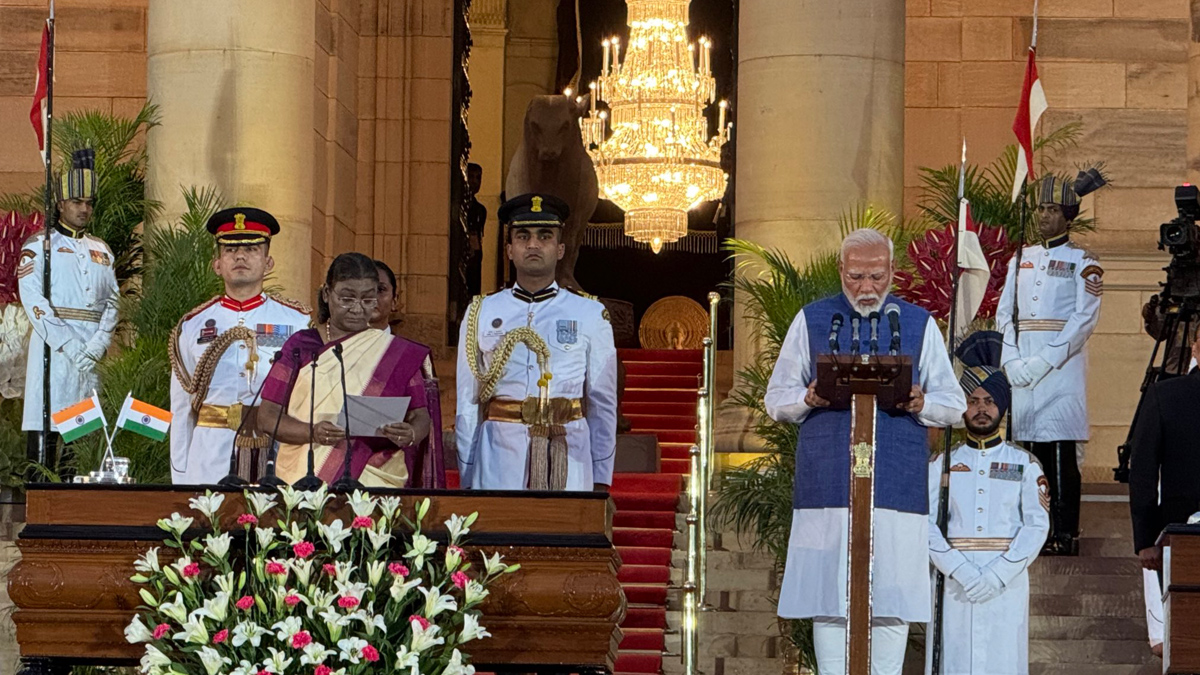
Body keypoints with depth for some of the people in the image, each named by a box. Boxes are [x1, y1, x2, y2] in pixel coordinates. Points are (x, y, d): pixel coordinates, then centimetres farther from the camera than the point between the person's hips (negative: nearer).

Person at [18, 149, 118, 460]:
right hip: (53, 348, -4)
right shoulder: (40, 245, 4)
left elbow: (111, 302, 10)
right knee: (44, 434, -9)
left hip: (92, 353, 4)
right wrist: (69, 346, -15)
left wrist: (97, 346, -7)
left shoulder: (101, 250, 18)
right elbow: (33, 301, -7)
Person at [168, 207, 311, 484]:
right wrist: (180, 480, 9)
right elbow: (180, 411, 12)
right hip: (211, 458, 1)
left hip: (281, 452, -1)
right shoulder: (193, 326, 11)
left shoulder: (299, 323, 7)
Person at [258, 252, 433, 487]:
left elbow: (420, 416, 9)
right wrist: (312, 433, -14)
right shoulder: (300, 346, 10)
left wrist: (410, 435, -15)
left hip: (375, 482, 0)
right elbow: (267, 417, 5)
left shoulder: (398, 353, 11)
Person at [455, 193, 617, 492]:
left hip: (569, 466, 0)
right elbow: (467, 404, 9)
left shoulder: (590, 315, 8)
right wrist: (467, 478, 6)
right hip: (500, 460, 0)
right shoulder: (481, 314, 9)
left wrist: (601, 481, 6)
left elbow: (603, 405, 10)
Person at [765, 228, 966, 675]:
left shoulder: (919, 324, 11)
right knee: (827, 601, -1)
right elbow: (776, 400, 12)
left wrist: (920, 404, -11)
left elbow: (954, 404, 11)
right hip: (827, 486, 0)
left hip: (897, 486, 0)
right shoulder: (812, 321, 10)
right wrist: (809, 399, -11)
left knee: (892, 604, -2)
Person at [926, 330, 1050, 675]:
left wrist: (998, 574, -13)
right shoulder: (942, 465, 10)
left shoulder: (1025, 465, 9)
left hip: (1007, 582, 0)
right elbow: (926, 525, 0)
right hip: (953, 582, 1)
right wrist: (961, 571, -14)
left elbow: (1037, 526, 0)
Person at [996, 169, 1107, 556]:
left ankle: (1065, 534, -6)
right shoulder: (1021, 259, 16)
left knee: (1061, 452, -8)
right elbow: (1003, 313, 12)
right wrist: (1012, 361, -4)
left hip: (1062, 368, -5)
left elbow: (1084, 319, -8)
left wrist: (1043, 362, -15)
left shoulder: (1083, 262, 1)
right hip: (1022, 373, 5)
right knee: (1032, 451, 5)